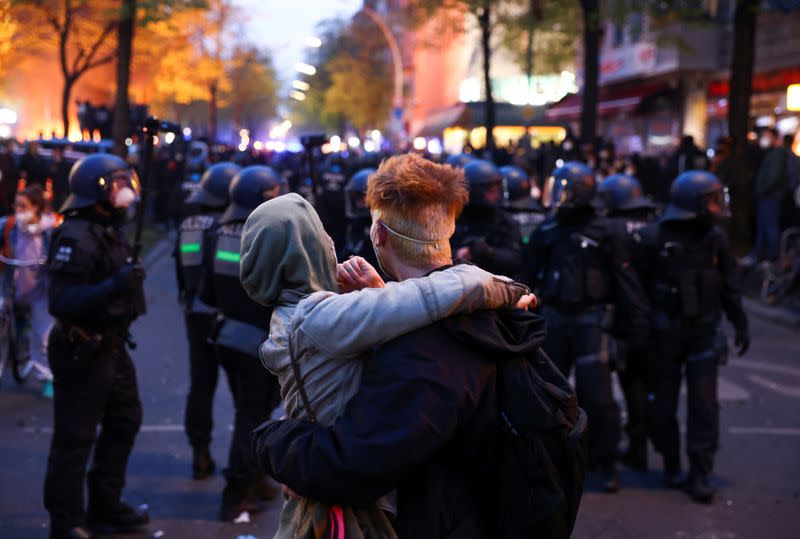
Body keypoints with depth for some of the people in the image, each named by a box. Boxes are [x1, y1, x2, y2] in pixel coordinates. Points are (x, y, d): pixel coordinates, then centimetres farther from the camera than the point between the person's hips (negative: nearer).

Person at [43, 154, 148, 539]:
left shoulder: (109, 231, 12)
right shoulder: (75, 237, -20)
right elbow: (62, 301, -29)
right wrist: (113, 286, -39)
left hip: (109, 346, 11)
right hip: (81, 352, -11)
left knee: (124, 421, 20)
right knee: (75, 438, -2)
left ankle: (105, 507, 33)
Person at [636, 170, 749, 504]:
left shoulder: (716, 238, 2)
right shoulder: (654, 238, -9)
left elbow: (730, 286, 10)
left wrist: (741, 325, 10)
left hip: (704, 332, 2)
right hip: (665, 332, -2)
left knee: (704, 402, -3)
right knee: (663, 403, 7)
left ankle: (699, 474, 3)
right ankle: (671, 464, 26)